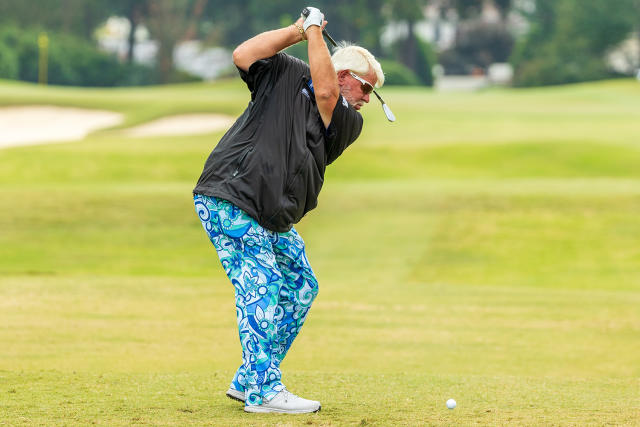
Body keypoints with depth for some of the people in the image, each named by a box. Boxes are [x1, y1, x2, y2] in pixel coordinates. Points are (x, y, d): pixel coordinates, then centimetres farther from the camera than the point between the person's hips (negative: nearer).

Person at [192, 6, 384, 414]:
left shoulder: (351, 123, 10)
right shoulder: (287, 74, 2)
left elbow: (325, 94, -11)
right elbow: (243, 56, -12)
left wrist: (315, 32, -6)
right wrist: (296, 31, -10)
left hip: (275, 218, 7)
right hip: (230, 200, -7)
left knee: (301, 286, 8)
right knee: (263, 285, -15)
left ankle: (247, 380, 16)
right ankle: (263, 392, -17)